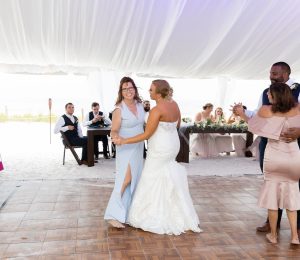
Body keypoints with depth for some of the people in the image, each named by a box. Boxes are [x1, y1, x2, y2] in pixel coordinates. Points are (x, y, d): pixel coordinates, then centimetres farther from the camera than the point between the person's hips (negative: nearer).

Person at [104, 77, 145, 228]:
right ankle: (114, 215, -9)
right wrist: (116, 138, -40)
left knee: (135, 179, 14)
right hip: (125, 149, -7)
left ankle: (128, 210, 28)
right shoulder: (119, 109, -17)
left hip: (138, 147, 7)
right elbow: (113, 131, -20)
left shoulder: (139, 104, 2)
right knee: (125, 180, -14)